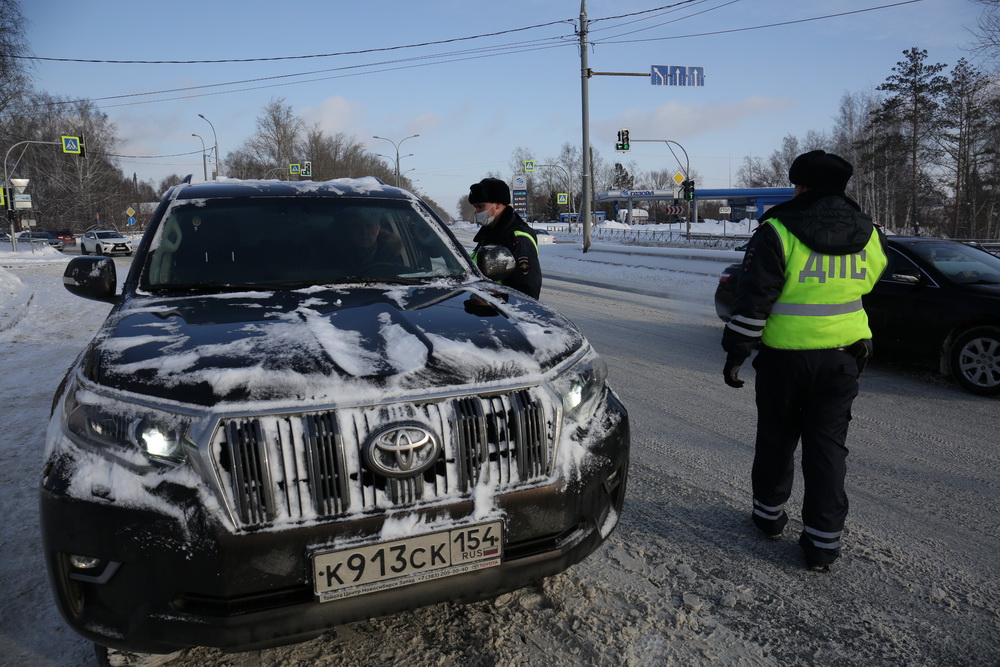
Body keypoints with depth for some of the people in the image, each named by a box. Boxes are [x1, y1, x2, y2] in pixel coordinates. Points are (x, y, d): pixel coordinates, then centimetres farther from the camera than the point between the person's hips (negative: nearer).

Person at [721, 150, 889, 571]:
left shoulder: (778, 232, -13)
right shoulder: (868, 237, 3)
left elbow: (753, 300, -15)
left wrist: (736, 352, -9)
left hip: (785, 357, -3)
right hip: (842, 358, 4)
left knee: (776, 438, 14)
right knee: (829, 445, 9)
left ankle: (769, 512, 32)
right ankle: (824, 540, 12)